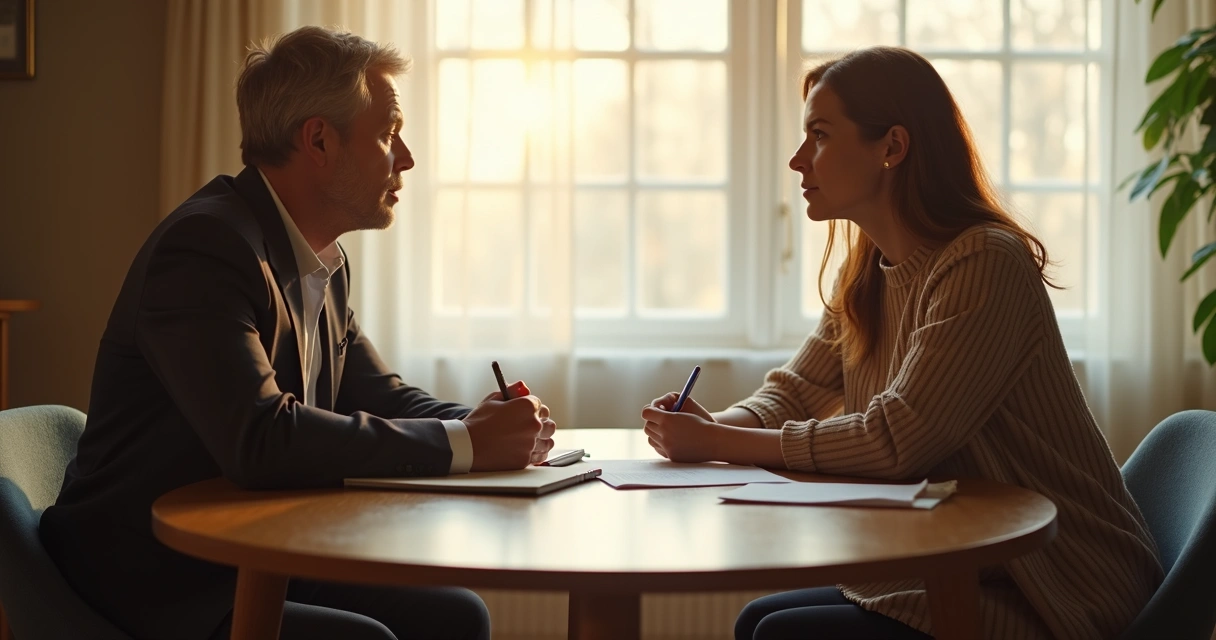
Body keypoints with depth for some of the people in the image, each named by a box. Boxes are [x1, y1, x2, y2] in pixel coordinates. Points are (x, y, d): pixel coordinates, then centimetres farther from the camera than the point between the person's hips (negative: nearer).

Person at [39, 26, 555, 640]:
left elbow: (379, 397, 15)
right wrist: (462, 443, -27)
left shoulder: (326, 265, 9)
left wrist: (492, 426, -6)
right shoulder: (205, 247, -21)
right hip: (151, 585, -8)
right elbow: (261, 440, -32)